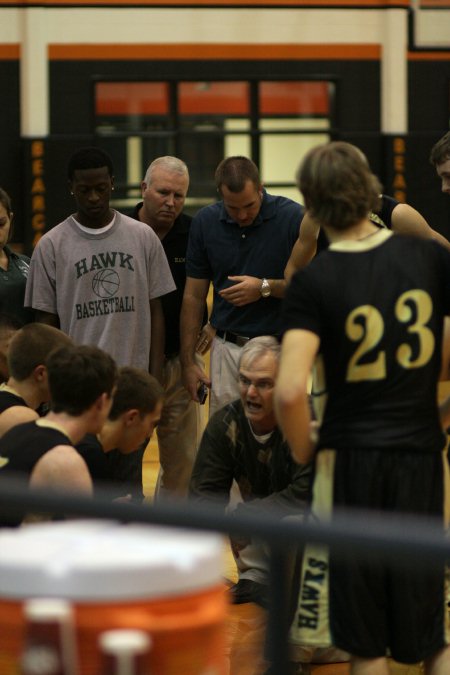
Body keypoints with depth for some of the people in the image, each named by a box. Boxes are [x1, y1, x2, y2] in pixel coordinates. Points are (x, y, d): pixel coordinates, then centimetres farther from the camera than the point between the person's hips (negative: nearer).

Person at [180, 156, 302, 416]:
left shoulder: (293, 217, -9)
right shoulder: (206, 221, 0)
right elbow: (194, 296, 6)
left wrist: (265, 288, -17)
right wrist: (188, 361, 4)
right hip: (228, 349, 3)